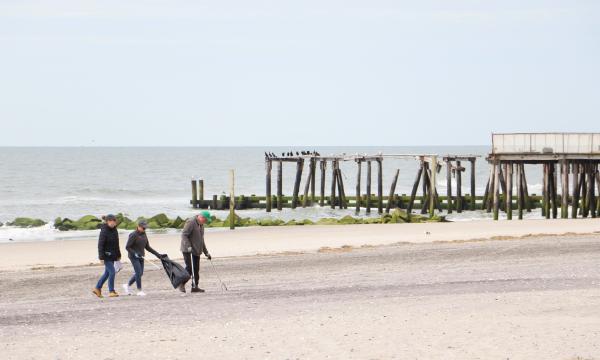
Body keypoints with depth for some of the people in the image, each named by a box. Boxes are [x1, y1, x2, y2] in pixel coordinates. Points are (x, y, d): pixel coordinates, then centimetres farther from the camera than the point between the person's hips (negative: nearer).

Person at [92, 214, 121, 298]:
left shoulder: (114, 230, 9)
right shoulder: (104, 231, -15)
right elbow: (100, 245, -17)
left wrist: (118, 255, 19)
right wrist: (101, 257, -21)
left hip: (112, 256, 8)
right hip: (107, 255, -8)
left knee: (107, 273, 12)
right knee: (112, 272, -10)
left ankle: (97, 288, 23)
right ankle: (111, 291, -3)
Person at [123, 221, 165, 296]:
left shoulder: (144, 235, 7)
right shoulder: (133, 235, -15)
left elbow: (147, 247, 13)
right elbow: (127, 247, -14)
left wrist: (157, 254, 9)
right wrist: (135, 254, -27)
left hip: (140, 256, 8)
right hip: (133, 256, -8)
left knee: (140, 273, 8)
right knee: (138, 272, -12)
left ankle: (127, 285, 24)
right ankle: (139, 291, -6)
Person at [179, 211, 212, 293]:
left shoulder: (201, 225, 17)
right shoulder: (191, 222, -11)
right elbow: (184, 235, -18)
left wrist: (206, 252, 24)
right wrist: (188, 246, -27)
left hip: (196, 251, 9)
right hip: (188, 250, -9)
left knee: (196, 269, 5)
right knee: (189, 268, -13)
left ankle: (195, 287, 8)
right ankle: (182, 285, -3)